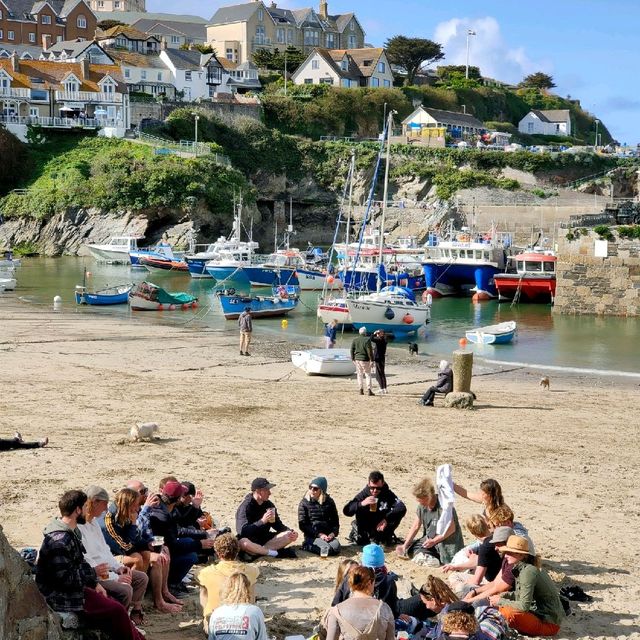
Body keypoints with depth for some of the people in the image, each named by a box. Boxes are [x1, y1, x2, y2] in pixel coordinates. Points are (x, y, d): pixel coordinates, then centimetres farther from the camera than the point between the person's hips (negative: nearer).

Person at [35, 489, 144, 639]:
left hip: (74, 588, 10)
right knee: (117, 611, -10)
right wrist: (93, 575, -15)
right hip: (61, 597, -10)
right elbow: (65, 579, -26)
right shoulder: (59, 541, -26)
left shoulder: (72, 531, 6)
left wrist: (95, 583, 5)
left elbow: (80, 562, 16)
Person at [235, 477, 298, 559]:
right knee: (243, 543, -40)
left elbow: (277, 525, 14)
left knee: (290, 535, -14)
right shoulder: (245, 506, -14)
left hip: (265, 538, 6)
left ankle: (256, 552, -25)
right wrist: (262, 521, -34)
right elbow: (242, 531, -24)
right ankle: (277, 553, -31)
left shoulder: (269, 505, 5)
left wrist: (290, 532, -7)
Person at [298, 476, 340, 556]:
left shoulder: (329, 502, 9)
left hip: (328, 534, 3)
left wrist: (333, 533, -8)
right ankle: (307, 546, -5)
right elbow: (302, 524, -4)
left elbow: (335, 521, 14)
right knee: (327, 549, -30)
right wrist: (319, 534, -13)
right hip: (312, 536, -3)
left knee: (336, 547, -28)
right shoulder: (304, 503, 1)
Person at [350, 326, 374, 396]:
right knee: (368, 375, 3)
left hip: (357, 359, 4)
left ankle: (361, 390, 11)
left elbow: (352, 350, 6)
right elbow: (369, 351, -14)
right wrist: (372, 360, -10)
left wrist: (353, 359, 15)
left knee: (359, 375, 11)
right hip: (365, 359, -4)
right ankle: (369, 390, -3)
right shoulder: (367, 340, -12)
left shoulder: (355, 340, 3)